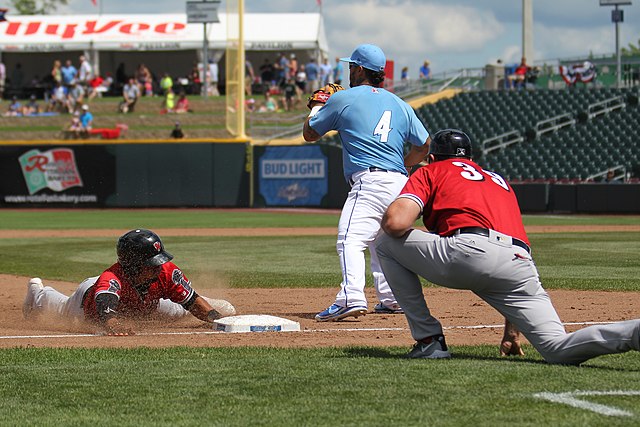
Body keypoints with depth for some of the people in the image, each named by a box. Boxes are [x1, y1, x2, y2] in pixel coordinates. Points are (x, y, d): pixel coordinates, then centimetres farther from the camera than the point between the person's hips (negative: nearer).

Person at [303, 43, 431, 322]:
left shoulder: (343, 98, 4)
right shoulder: (399, 104, 20)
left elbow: (310, 134, 15)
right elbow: (423, 144, 25)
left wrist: (316, 107, 33)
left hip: (369, 181, -7)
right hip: (400, 183, 7)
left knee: (350, 239, -19)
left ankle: (352, 298, -38)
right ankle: (392, 298, 28)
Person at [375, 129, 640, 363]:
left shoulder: (431, 172, 24)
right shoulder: (499, 181, 40)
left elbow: (397, 223, 4)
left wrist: (387, 218, 30)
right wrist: (511, 333, 39)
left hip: (467, 251, -5)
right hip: (521, 265, 5)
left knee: (386, 244, 18)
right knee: (559, 350, -3)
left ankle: (429, 341, 13)